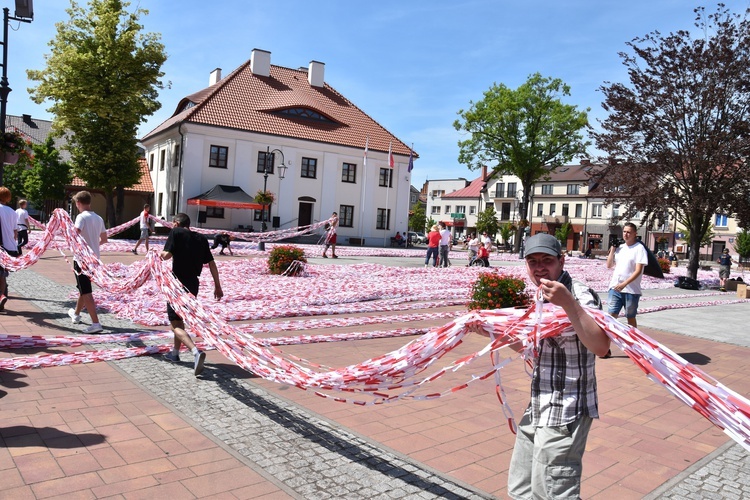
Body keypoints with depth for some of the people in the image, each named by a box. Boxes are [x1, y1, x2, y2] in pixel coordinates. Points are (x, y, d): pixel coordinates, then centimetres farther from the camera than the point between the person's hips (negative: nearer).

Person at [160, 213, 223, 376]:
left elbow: (167, 255, -15)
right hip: (193, 284, 6)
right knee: (180, 319, 25)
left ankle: (196, 352, -27)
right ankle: (175, 353, 36)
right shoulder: (201, 238, 10)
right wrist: (217, 286, 10)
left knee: (175, 324, -4)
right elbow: (211, 263, 7)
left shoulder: (176, 232, -5)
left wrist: (160, 254, 8)